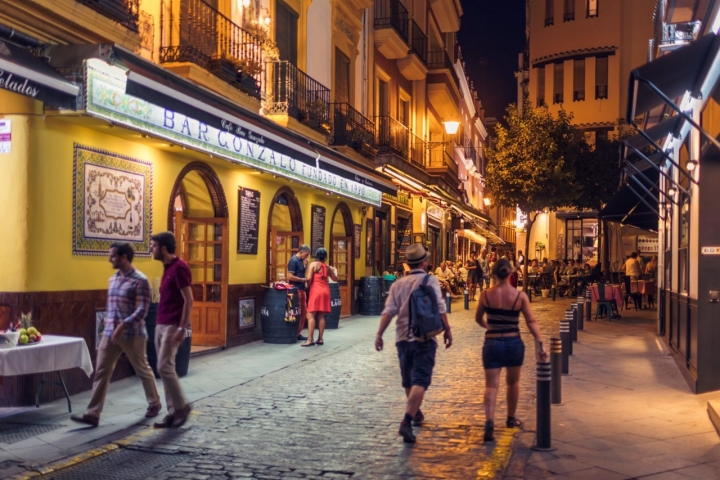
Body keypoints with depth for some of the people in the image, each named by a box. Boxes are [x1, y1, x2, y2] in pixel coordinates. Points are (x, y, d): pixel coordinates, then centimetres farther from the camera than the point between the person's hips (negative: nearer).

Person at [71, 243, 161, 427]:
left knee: (142, 370, 9)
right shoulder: (113, 279, 11)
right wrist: (108, 327, 17)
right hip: (109, 333, 7)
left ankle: (154, 404, 28)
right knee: (101, 372, 1)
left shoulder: (140, 281, -13)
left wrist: (123, 326, -25)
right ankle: (92, 414, 3)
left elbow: (142, 310, -19)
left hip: (132, 334, -7)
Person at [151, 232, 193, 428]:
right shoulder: (168, 267, 14)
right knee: (164, 368, 8)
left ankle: (182, 407, 5)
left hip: (172, 326, -10)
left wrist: (182, 328, -21)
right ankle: (173, 412, 13)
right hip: (161, 325, 10)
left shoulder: (179, 267, -14)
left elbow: (188, 300, -18)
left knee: (164, 367, -9)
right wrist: (160, 323, 19)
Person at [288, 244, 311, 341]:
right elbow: (290, 276, -20)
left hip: (302, 289, 9)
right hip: (295, 290, -9)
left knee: (304, 312, 12)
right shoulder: (293, 260, -14)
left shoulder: (301, 260, 13)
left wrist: (306, 265, 4)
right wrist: (303, 279, -17)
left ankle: (298, 333, 18)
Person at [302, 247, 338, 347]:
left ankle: (310, 340, -11)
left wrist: (308, 286, 4)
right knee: (321, 316, 10)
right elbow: (335, 279, 26)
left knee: (311, 315, -6)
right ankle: (320, 339, 12)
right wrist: (333, 271, 43)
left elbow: (309, 278, -15)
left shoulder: (313, 264, -3)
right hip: (325, 291, 6)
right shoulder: (327, 267, 13)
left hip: (316, 290, -6)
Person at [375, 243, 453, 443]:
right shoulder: (431, 281, -4)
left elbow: (388, 311, -2)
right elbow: (440, 309, -10)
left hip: (403, 337, 5)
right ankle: (406, 421, -22)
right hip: (424, 337, -4)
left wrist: (379, 334, -3)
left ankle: (415, 413, 39)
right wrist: (447, 330, -2)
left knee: (408, 379, 20)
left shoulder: (398, 284, 6)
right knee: (420, 380, -8)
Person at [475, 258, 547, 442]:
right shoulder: (520, 296, -7)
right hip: (514, 343, 1)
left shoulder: (486, 294, -4)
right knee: (513, 382, 21)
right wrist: (540, 344, -4)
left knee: (491, 385, 0)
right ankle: (511, 419, 37)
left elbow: (478, 319, 8)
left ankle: (489, 422, -19)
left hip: (492, 343, -1)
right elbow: (531, 322, -8)